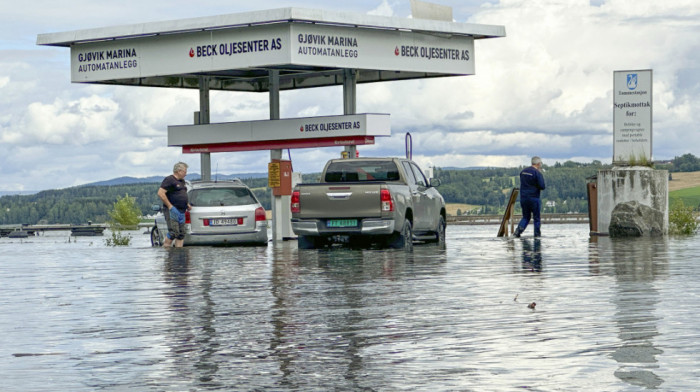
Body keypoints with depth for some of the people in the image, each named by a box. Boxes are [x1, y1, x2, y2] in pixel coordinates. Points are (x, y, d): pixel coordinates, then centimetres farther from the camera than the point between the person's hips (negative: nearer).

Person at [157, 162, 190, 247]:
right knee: (174, 232, -17)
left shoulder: (182, 181, 20)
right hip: (172, 211, -9)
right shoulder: (169, 180, -9)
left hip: (181, 211, 9)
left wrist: (187, 204, 17)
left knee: (181, 233, 4)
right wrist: (170, 206, -19)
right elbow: (160, 193, -17)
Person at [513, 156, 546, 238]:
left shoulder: (523, 171, 9)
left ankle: (518, 230, -4)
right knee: (536, 218, 7)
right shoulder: (537, 173, -12)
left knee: (526, 217, 15)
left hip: (523, 198, 6)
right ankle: (537, 234, 9)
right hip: (534, 198, -6)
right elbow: (542, 186, -15)